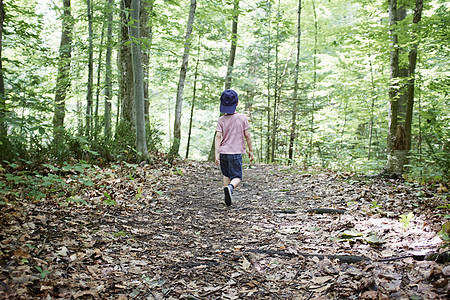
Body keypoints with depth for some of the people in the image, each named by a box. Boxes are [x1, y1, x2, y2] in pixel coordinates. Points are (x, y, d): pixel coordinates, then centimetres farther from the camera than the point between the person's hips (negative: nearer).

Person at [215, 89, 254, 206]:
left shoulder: (221, 120, 1)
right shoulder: (242, 117, -3)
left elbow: (218, 136, -7)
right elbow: (247, 135, -2)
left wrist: (217, 154, -8)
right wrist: (250, 150, 8)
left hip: (223, 152, 3)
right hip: (236, 153, -3)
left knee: (226, 175, 20)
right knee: (237, 177, 0)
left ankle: (227, 197, 15)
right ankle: (230, 187, -32)